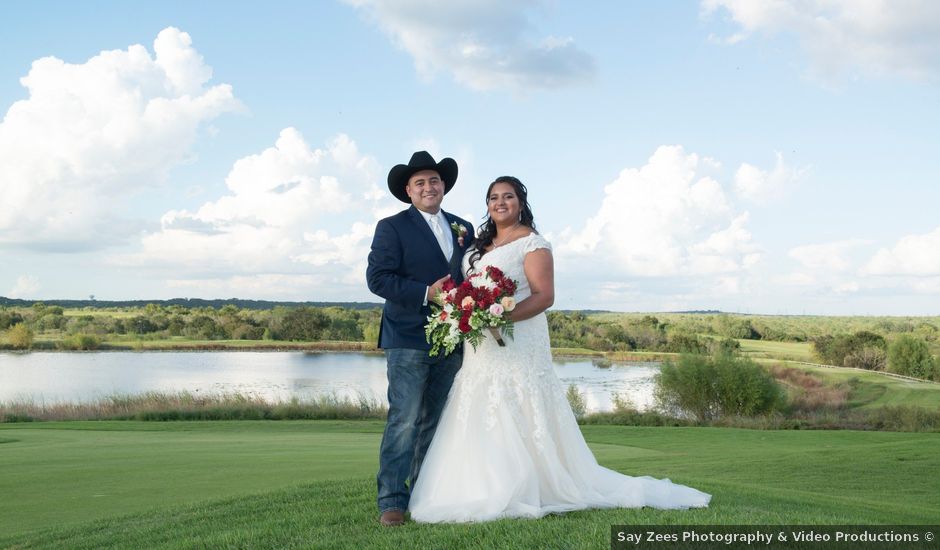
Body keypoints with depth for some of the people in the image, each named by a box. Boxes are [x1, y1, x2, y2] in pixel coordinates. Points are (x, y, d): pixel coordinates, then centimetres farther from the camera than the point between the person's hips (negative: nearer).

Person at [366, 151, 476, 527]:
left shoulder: (464, 229, 16)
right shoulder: (392, 228, -1)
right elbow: (377, 277, -10)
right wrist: (426, 294, -18)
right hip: (409, 340, -6)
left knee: (436, 423, 10)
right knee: (404, 421, -9)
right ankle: (391, 501, -5)